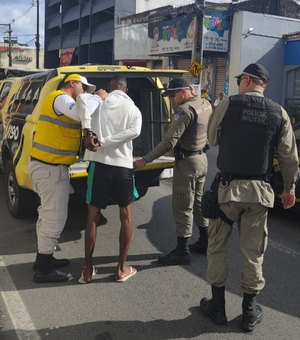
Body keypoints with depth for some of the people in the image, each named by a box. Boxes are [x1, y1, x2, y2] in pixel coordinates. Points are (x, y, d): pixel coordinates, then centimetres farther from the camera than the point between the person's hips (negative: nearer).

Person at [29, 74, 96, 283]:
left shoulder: (61, 100, 21)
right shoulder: (60, 98, -13)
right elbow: (80, 114, -31)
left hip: (47, 165, 11)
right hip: (50, 168, -11)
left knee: (49, 214, 18)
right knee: (55, 217, -6)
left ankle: (44, 258, 30)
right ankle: (43, 270, 2)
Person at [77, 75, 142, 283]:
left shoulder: (100, 103, 6)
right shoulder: (134, 110, 9)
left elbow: (83, 98, -18)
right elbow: (134, 132, -14)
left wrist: (88, 132, -19)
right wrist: (104, 142, -14)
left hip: (100, 163, 0)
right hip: (124, 166, 1)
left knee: (93, 217, 11)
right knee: (126, 218, 13)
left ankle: (88, 269, 15)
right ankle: (122, 268, 17)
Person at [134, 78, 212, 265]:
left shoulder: (185, 110, -21)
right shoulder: (205, 103, 6)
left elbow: (169, 142, -26)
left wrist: (145, 160, -24)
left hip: (187, 162, -9)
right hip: (202, 158, 10)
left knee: (182, 207, -1)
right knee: (198, 202, 20)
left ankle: (183, 251, 7)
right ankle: (205, 242, 31)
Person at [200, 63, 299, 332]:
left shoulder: (228, 105, -5)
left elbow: (212, 139, 8)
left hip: (228, 186, -2)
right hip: (259, 190, 2)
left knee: (217, 245, 13)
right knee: (253, 250, 12)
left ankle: (218, 305, 23)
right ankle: (250, 310, 24)